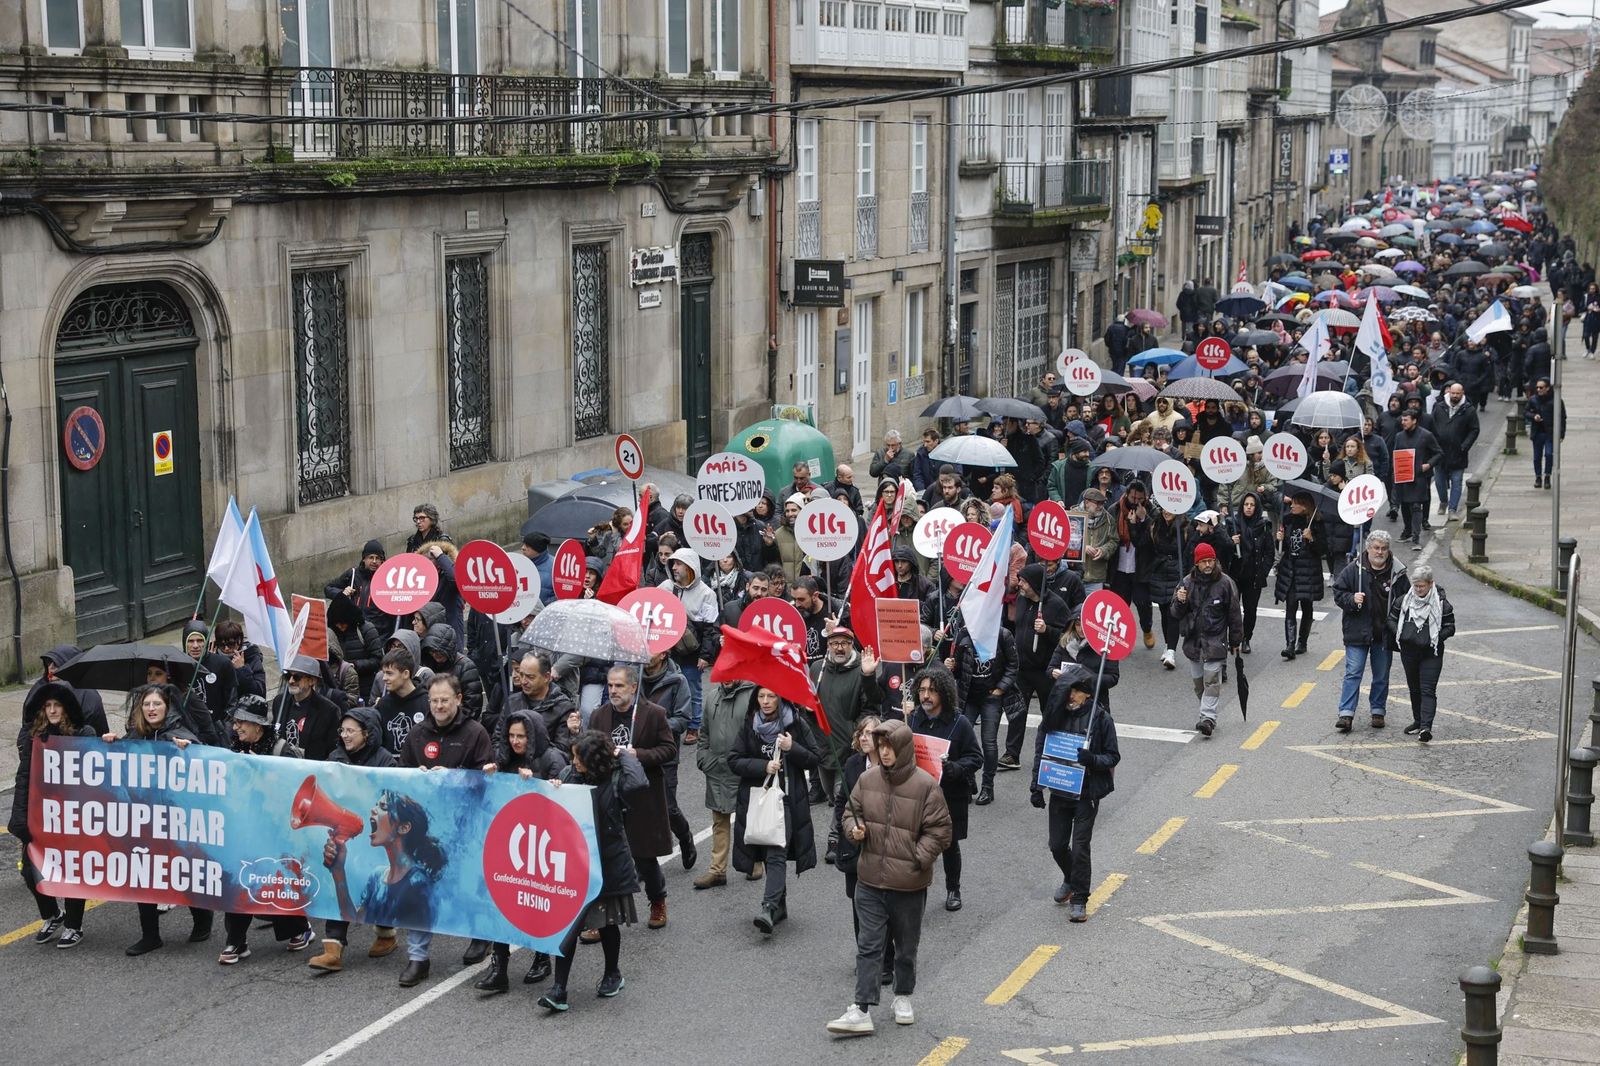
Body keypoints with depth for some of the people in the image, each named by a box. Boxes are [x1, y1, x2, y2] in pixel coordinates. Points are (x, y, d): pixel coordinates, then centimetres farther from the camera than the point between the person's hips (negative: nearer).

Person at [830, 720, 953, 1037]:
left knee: (906, 947, 15)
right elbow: (850, 812, 14)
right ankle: (861, 1011, -1)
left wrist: (917, 860, -16)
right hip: (870, 881, 2)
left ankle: (903, 997, 35)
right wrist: (854, 829, -8)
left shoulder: (925, 785, -12)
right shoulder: (867, 779, 0)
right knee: (868, 946, 0)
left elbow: (939, 831, -7)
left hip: (909, 885, -2)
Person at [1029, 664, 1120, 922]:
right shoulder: (1054, 715, 0)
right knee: (1057, 845, 11)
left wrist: (1091, 759, -24)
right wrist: (1036, 787, 1)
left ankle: (1079, 900, 8)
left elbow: (1113, 757, -4)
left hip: (1087, 793, -4)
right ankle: (1070, 881, 40)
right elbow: (1040, 752, 6)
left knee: (1080, 846, -5)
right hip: (1059, 791, 4)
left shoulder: (1100, 719, -9)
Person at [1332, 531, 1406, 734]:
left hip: (1385, 633, 2)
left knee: (1381, 676, 12)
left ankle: (1378, 711, 25)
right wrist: (1352, 599, -17)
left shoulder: (1397, 572, 1)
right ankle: (1346, 714, -6)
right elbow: (1338, 592, 3)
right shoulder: (1353, 569, -3)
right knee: (1353, 673, -5)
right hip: (1357, 632, -2)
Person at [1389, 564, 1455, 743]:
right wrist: (1398, 633, -6)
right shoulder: (1403, 600, 2)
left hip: (1431, 654, -4)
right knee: (1414, 688, 15)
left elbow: (1450, 628, -2)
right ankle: (1417, 722, 28)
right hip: (1409, 652, 4)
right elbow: (1392, 619, 12)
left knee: (1428, 690, -11)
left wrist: (1435, 637, -17)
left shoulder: (1441, 604, -7)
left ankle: (1426, 726, -21)